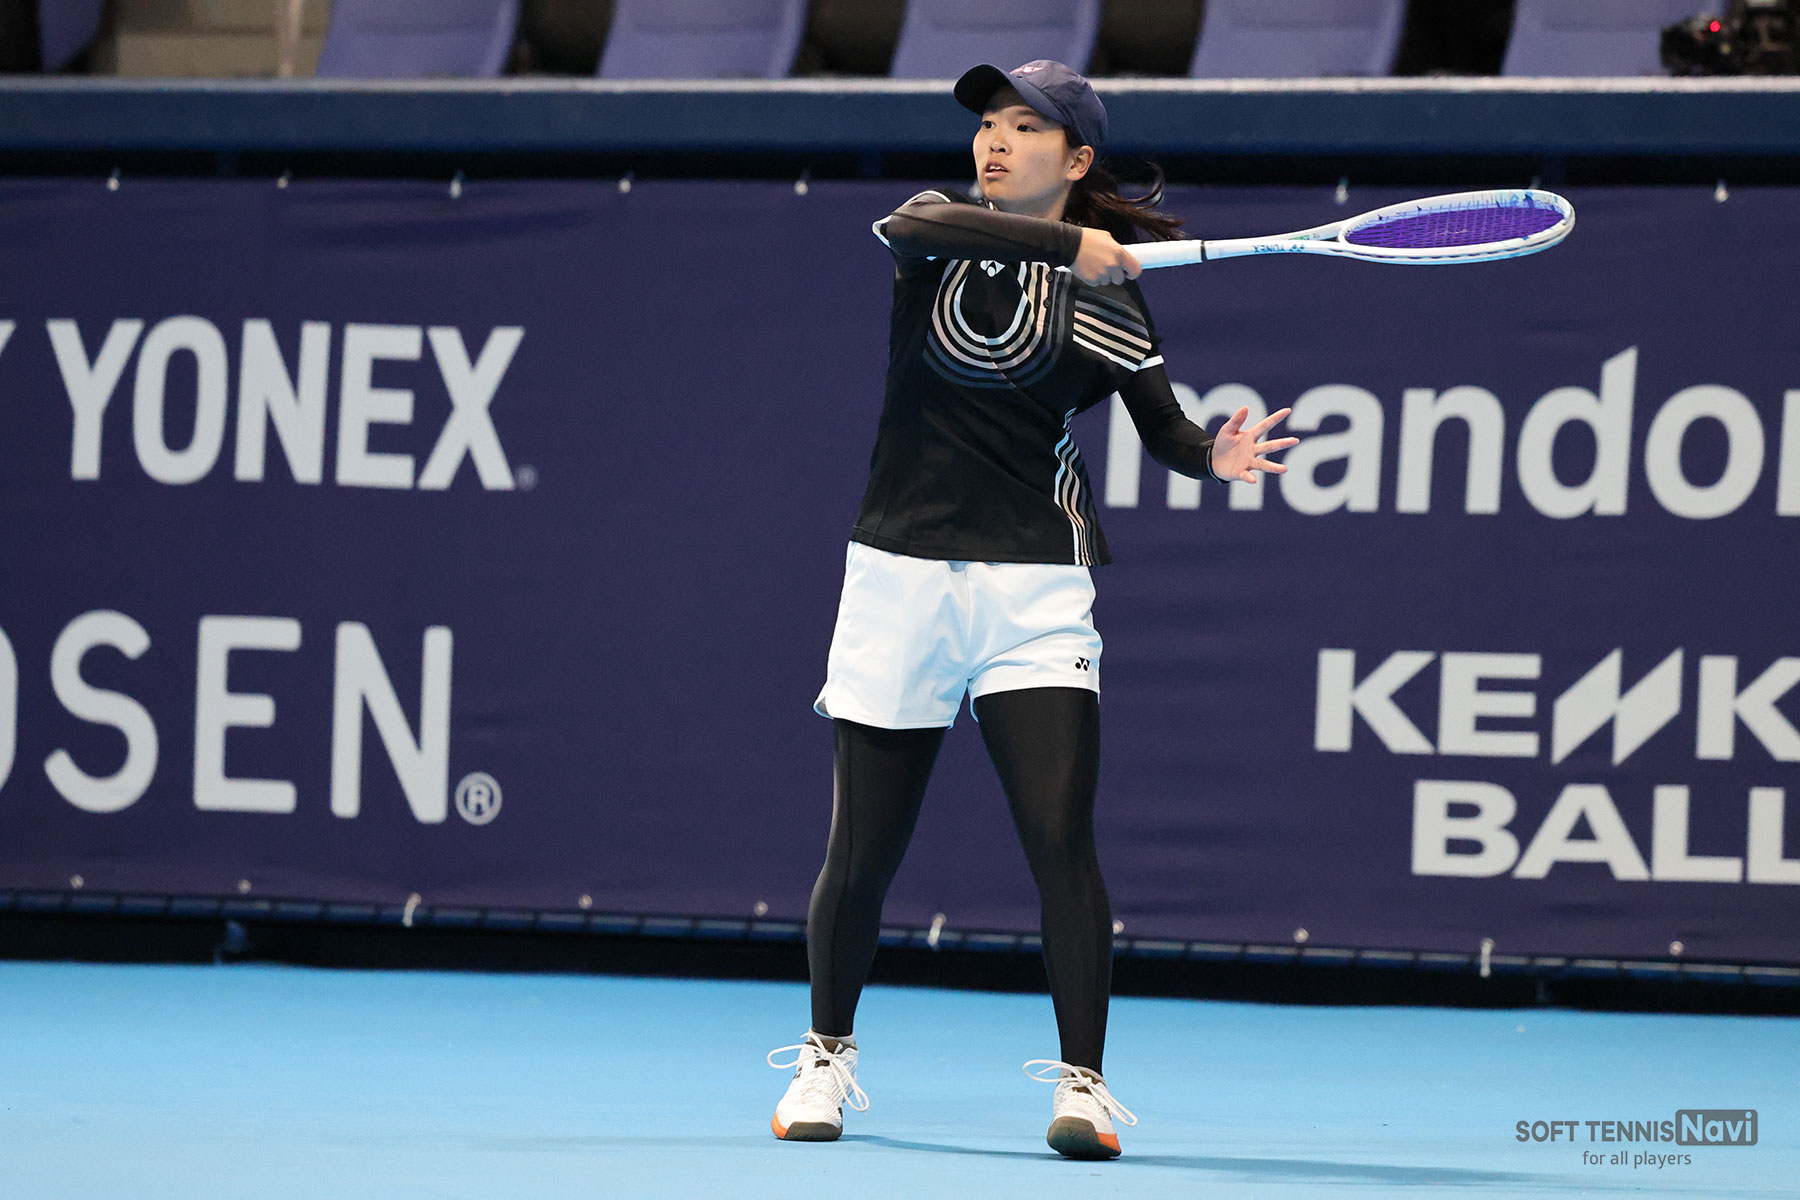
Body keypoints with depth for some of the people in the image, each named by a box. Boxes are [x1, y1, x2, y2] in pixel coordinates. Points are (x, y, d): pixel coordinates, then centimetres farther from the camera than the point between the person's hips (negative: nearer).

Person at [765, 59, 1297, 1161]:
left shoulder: (1108, 287, 2)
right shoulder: (945, 227, 3)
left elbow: (1164, 423, 2)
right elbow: (911, 225, -21)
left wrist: (1216, 454, -21)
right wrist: (1068, 242, -29)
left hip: (1036, 586, -1)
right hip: (903, 569, 1)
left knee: (1061, 837, -13)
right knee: (862, 854, 5)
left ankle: (1082, 1084, -7)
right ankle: (828, 1059, 26)